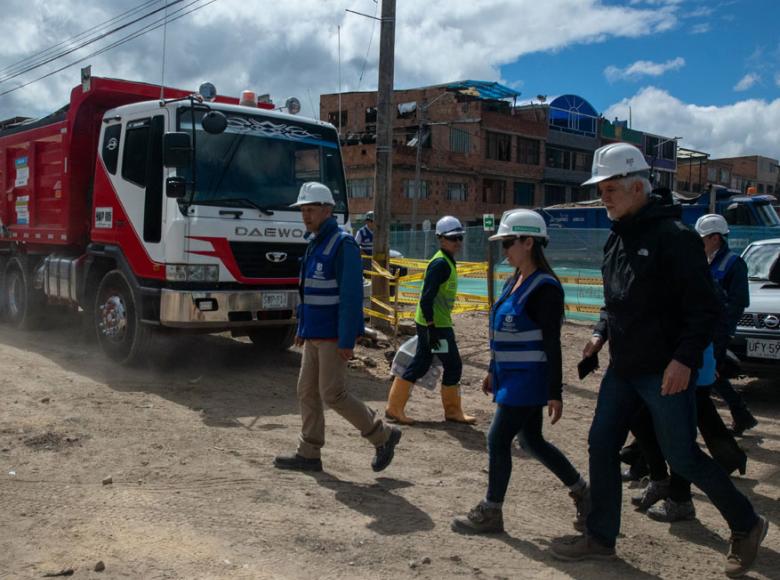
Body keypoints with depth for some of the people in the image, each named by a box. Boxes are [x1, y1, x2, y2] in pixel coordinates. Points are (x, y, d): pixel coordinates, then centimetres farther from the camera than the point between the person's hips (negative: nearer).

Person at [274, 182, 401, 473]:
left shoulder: (342, 244, -15)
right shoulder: (314, 244, 14)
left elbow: (351, 295, -20)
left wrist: (347, 340, -23)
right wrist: (302, 329, 20)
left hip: (334, 336, -9)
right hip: (315, 335, 9)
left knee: (332, 393, -7)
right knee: (307, 391, 9)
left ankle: (383, 436, 9)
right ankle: (308, 454, 19)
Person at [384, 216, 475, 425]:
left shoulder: (446, 262, 14)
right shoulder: (441, 263, -17)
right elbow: (426, 299, -23)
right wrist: (431, 328, -24)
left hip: (433, 323, 10)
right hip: (436, 325, -10)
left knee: (420, 365, 12)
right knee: (453, 365, 1)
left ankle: (394, 409, 17)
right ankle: (452, 411, 15)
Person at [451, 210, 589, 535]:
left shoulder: (545, 287, -16)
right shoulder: (514, 281, 10)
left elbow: (552, 343, -18)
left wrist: (555, 393, -17)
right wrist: (494, 371, 21)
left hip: (528, 379, -9)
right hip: (512, 375, 9)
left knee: (498, 439, -3)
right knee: (531, 441, 16)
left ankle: (490, 513, 13)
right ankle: (581, 493, 32)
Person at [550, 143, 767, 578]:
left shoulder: (675, 235, -15)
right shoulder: (618, 238, 11)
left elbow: (706, 307, -17)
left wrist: (685, 359, -24)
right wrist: (602, 333, 9)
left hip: (665, 371, -8)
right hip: (623, 367, 8)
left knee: (683, 457, 1)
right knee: (602, 445, 9)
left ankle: (747, 525, 24)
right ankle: (601, 537, 22)